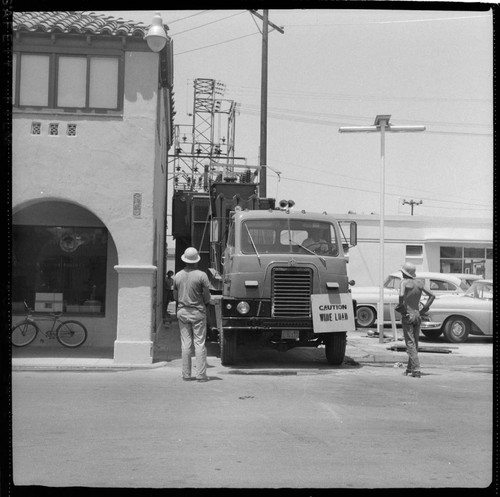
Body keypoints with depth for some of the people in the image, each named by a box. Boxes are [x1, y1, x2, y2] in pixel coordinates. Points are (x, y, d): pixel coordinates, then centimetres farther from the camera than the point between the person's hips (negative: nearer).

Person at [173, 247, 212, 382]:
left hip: (182, 311, 3)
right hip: (198, 312, -3)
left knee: (185, 344, 6)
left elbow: (175, 296, 9)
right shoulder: (202, 275, -10)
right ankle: (201, 374, 0)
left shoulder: (178, 276, 2)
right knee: (200, 343, 0)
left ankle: (186, 374, 7)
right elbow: (207, 298, -7)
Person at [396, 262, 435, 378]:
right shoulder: (419, 283, 8)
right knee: (414, 343, 15)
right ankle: (410, 368, 25)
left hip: (407, 315, -6)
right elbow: (432, 296, 10)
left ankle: (416, 370, -13)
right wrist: (424, 309, 10)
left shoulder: (404, 282, -10)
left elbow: (401, 295, -28)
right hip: (417, 315, 6)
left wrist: (401, 307, -14)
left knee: (410, 344, -6)